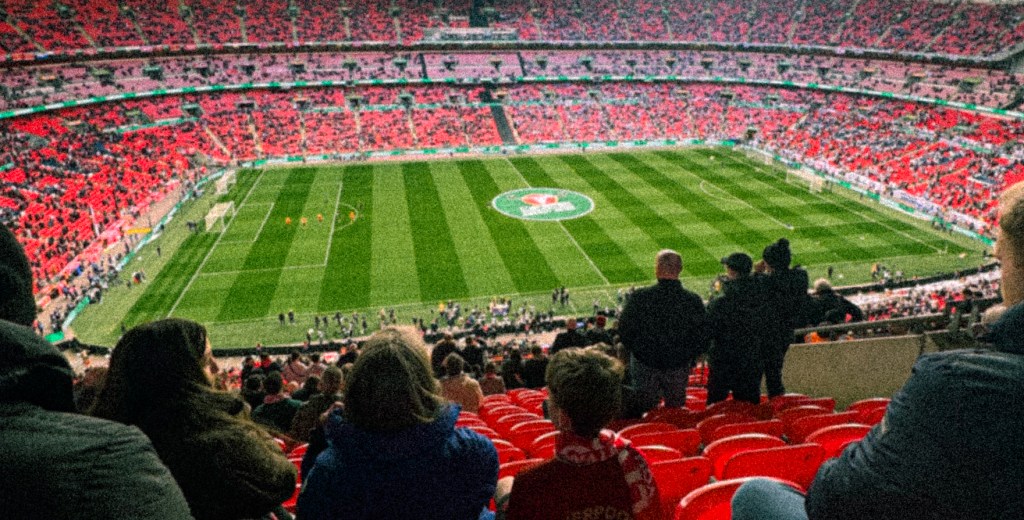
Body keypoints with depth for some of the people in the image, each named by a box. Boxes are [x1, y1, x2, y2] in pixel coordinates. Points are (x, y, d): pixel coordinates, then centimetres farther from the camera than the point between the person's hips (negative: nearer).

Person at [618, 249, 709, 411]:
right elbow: (703, 338, -9)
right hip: (679, 366, 1)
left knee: (645, 411, 17)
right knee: (676, 409, 21)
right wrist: (690, 356, 9)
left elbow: (624, 331, -12)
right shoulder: (693, 300, -17)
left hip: (644, 363, -1)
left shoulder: (639, 297, -21)